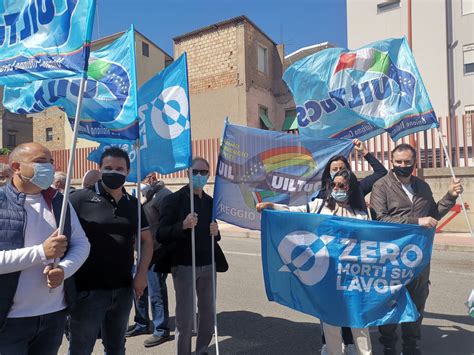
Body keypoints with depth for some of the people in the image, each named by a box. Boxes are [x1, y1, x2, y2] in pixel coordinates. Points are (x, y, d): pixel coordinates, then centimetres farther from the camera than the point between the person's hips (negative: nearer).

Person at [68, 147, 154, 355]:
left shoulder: (133, 204, 7)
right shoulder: (80, 198, -8)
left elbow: (146, 240, 12)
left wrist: (141, 273, 0)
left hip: (123, 290, 5)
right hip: (88, 290, -4)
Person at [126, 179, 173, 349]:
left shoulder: (162, 194, -14)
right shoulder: (146, 197, 13)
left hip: (157, 253, -9)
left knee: (156, 294, 0)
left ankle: (161, 331, 16)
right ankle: (142, 324, 35)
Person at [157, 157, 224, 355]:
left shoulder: (210, 202, 10)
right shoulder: (173, 200, -7)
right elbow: (161, 235, -13)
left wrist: (215, 233, -3)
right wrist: (183, 225, -28)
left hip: (208, 265, 5)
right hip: (184, 266, -5)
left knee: (208, 314, 13)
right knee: (185, 318, 1)